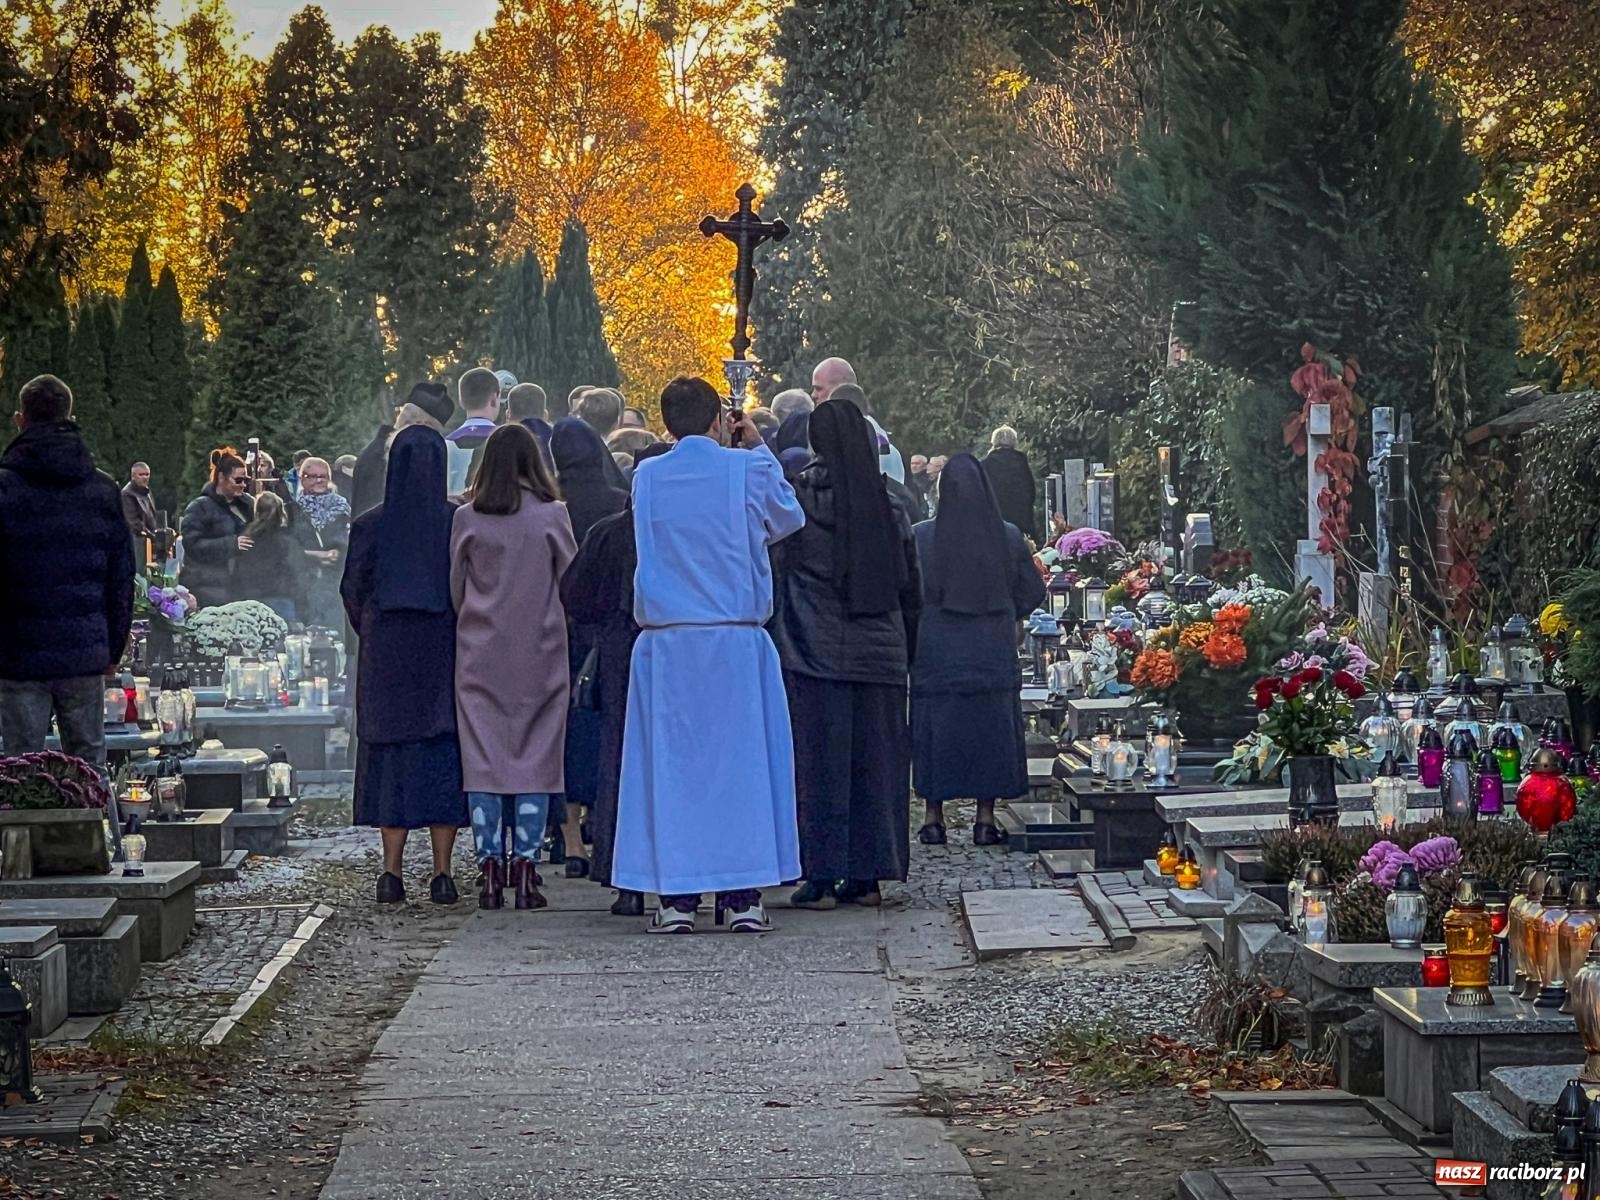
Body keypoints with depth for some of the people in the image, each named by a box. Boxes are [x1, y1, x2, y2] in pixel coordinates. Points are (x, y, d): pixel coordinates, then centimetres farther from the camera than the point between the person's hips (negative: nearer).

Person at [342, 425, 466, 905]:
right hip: (444, 653, -1)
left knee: (392, 753, 7)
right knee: (443, 756, 4)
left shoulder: (370, 526, -3)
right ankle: (441, 873, 2)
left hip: (386, 654, 1)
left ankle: (392, 871, 4)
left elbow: (352, 593, 2)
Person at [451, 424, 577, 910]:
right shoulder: (552, 515, -5)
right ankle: (525, 872, -3)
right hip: (539, 652, -1)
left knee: (484, 760, 4)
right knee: (535, 758, 2)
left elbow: (455, 587, 6)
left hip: (480, 652, 1)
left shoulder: (467, 519, -1)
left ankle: (490, 874, 1)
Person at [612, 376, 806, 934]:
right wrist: (759, 449, 23)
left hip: (665, 644, 1)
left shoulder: (646, 477, 3)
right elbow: (789, 519, 15)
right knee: (742, 762, 5)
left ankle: (676, 898, 2)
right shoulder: (749, 469, -3)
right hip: (737, 642, -1)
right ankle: (744, 896, 4)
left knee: (670, 765, 5)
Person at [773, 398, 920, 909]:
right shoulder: (888, 506, 4)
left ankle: (822, 877, 0)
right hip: (879, 653, 4)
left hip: (817, 655, -4)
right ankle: (868, 874, 12)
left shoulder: (798, 497, -9)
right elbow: (911, 585, 9)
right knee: (876, 762, 9)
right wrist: (905, 648, 19)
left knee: (820, 763, 0)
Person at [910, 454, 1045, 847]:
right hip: (994, 654, 1)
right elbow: (1033, 593, 4)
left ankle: (934, 817, 9)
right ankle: (986, 818, 7)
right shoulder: (1008, 537, -3)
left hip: (936, 652, -1)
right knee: (990, 728, 8)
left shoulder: (920, 537, -8)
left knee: (935, 731, 7)